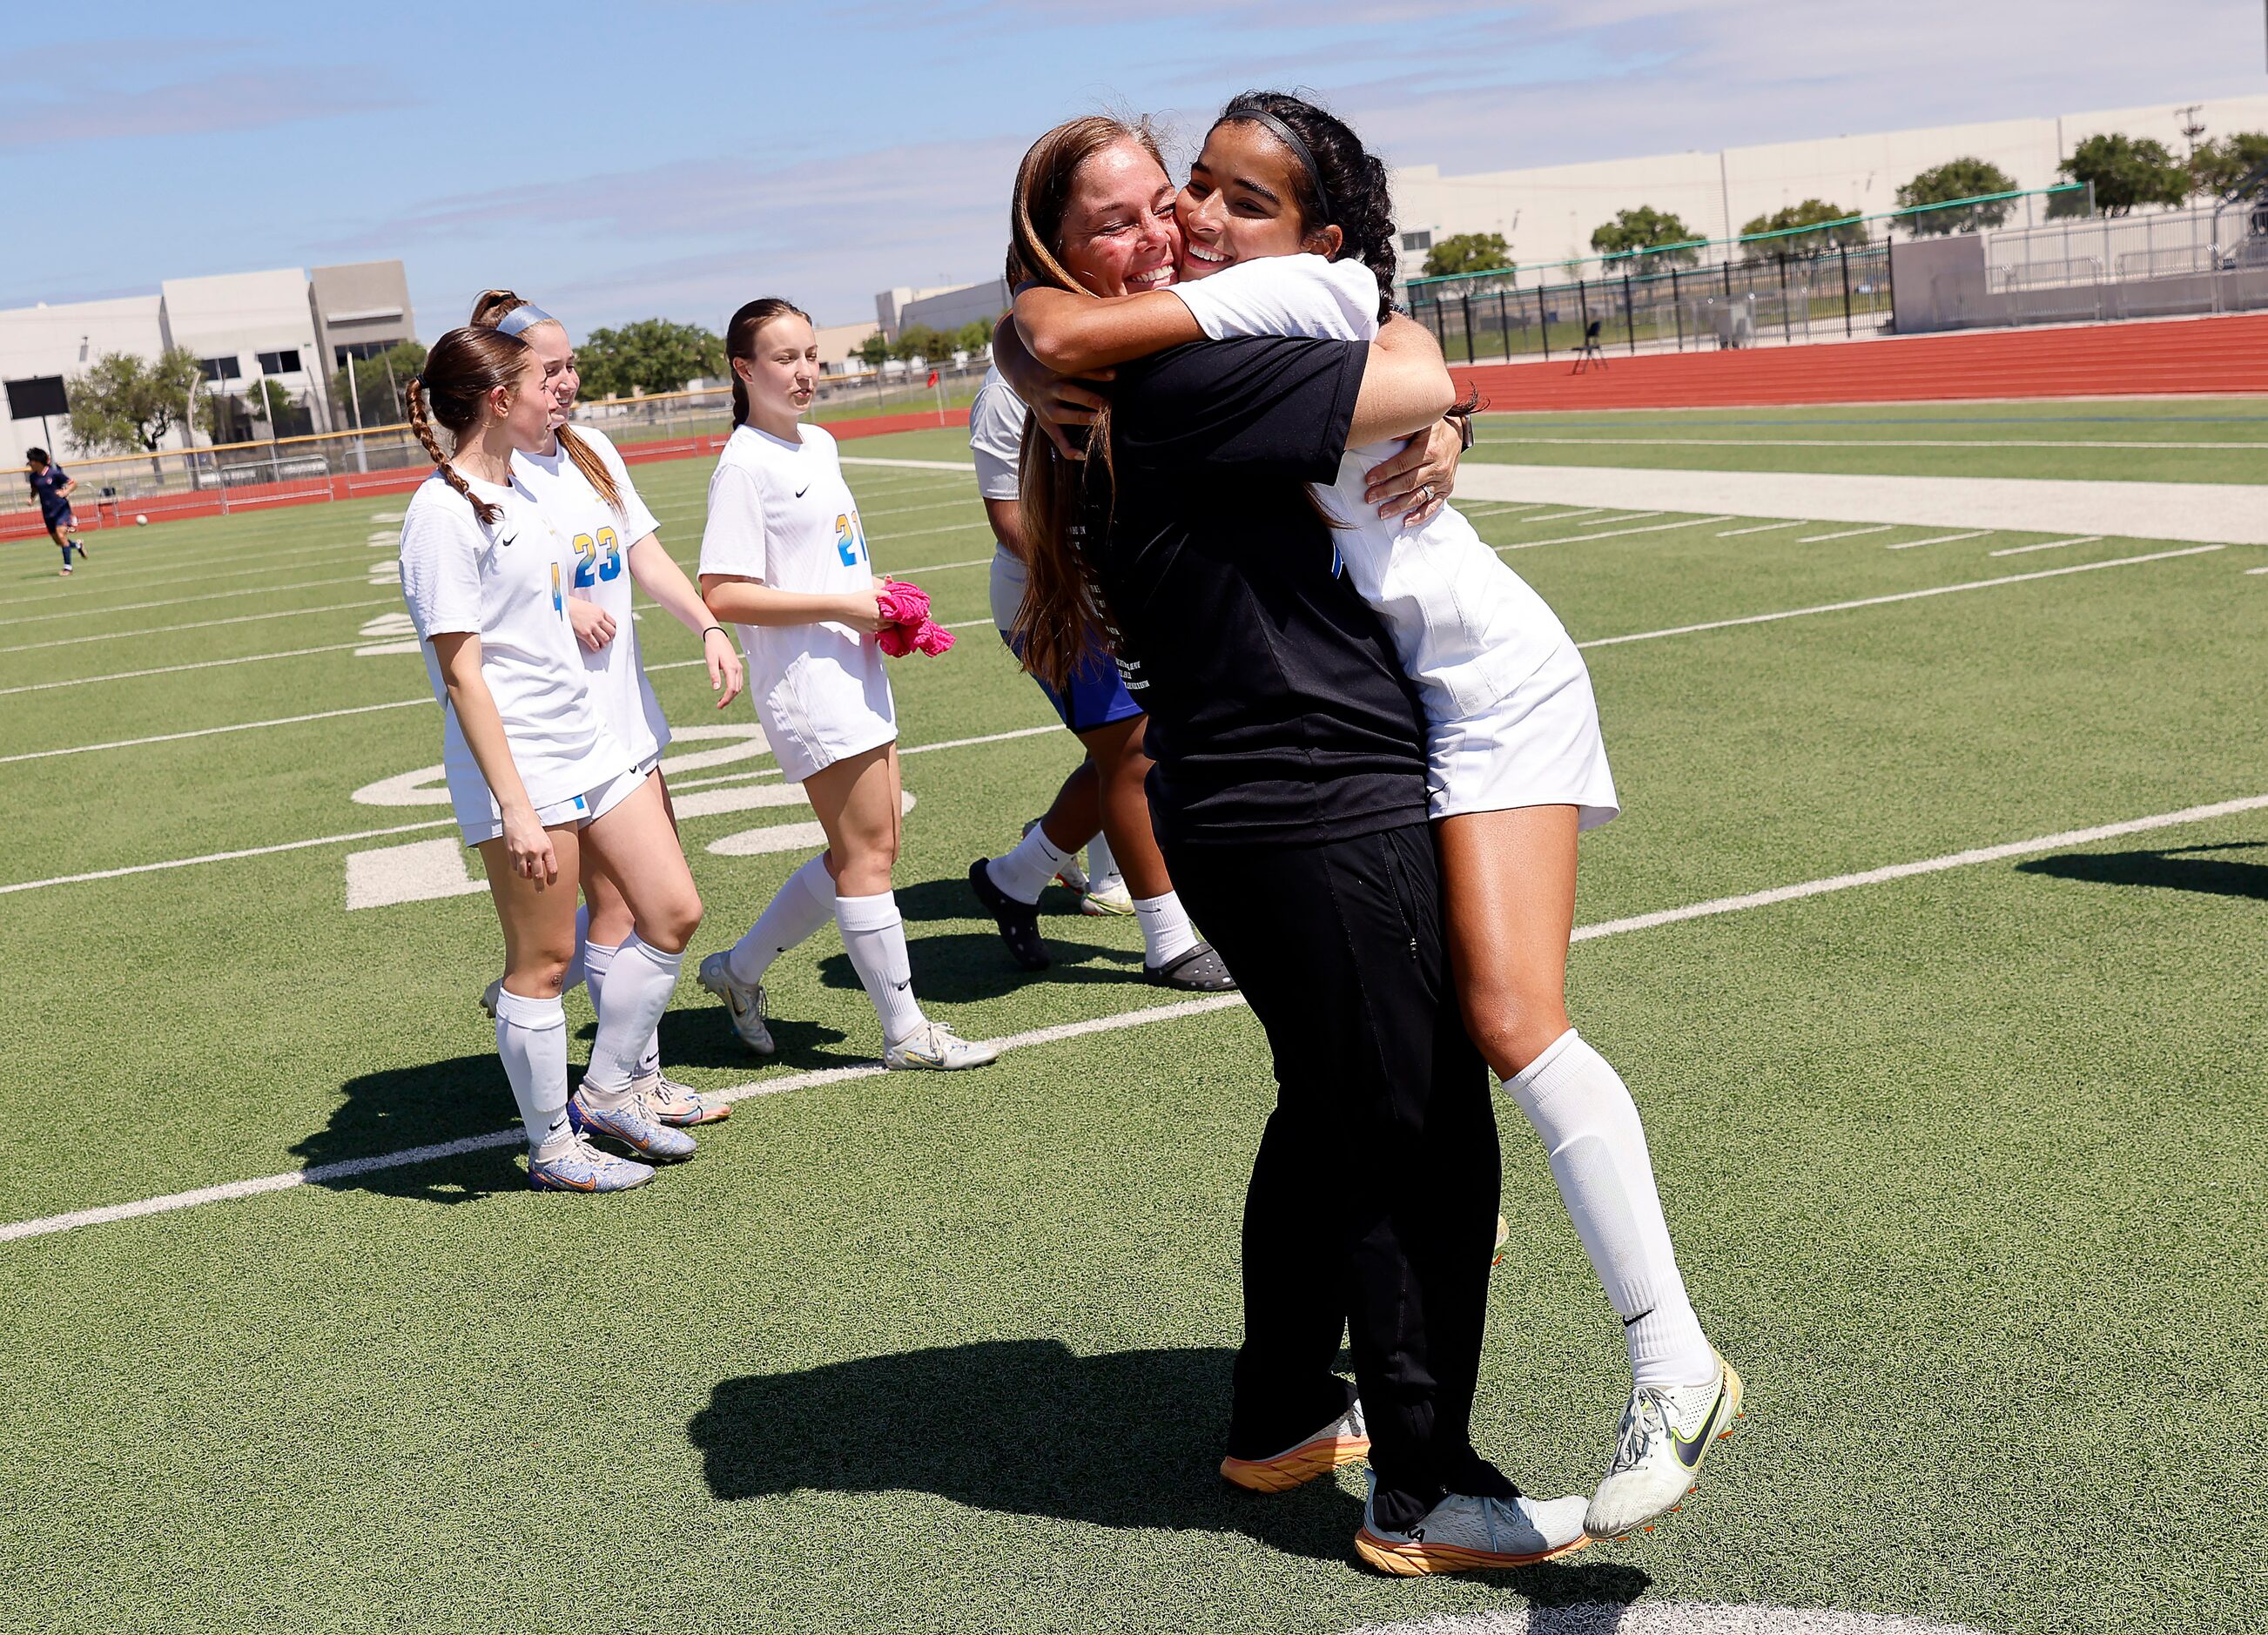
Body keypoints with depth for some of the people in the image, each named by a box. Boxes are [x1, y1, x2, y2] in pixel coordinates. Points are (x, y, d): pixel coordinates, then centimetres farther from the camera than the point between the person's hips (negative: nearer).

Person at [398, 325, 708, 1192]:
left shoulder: (524, 492, 13)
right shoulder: (443, 511, -14)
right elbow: (461, 672, -18)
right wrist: (515, 808, -22)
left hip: (589, 741, 9)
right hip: (517, 765, -9)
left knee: (673, 912, 8)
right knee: (543, 959, 2)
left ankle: (605, 1095, 24)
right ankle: (552, 1147, 19)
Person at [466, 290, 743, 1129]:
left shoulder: (592, 449, 9)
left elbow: (647, 556, 9)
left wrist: (709, 628, -3)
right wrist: (560, 611, -20)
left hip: (624, 707, 8)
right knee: (620, 902, -1)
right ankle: (637, 1080, 13)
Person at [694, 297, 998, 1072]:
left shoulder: (820, 444, 14)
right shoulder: (744, 465, -12)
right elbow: (723, 596, -19)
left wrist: (880, 605, 7)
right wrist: (843, 605, -19)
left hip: (856, 671, 9)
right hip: (806, 682, -9)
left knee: (866, 848, 13)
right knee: (867, 854, -2)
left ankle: (740, 969, 27)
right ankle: (906, 1032, 9)